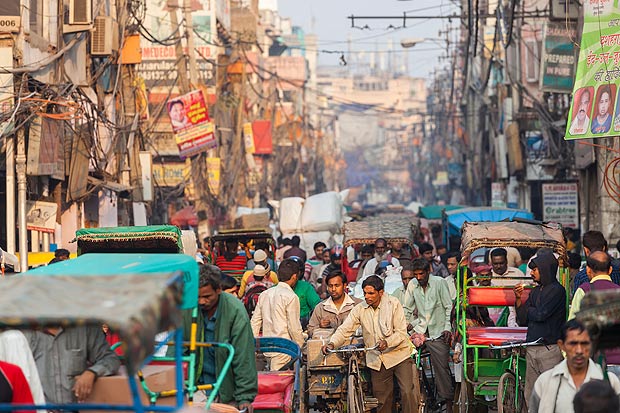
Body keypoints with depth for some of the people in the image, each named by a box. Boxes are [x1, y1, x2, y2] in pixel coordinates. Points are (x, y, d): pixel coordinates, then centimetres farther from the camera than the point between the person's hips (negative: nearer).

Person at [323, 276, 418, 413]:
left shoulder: (393, 304, -8)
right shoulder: (359, 309, 1)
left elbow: (401, 332, -11)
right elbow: (345, 329, -4)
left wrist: (387, 342, -29)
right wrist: (332, 343, -22)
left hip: (399, 355, -3)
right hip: (377, 360, 3)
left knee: (407, 392, -14)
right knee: (381, 399, 6)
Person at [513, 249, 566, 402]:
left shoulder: (557, 290, -6)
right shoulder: (535, 291, 17)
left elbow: (541, 314, -16)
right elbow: (523, 320, 17)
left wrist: (528, 309, 4)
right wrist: (518, 299, 5)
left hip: (550, 349, -8)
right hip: (532, 349, 8)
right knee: (530, 396, 6)